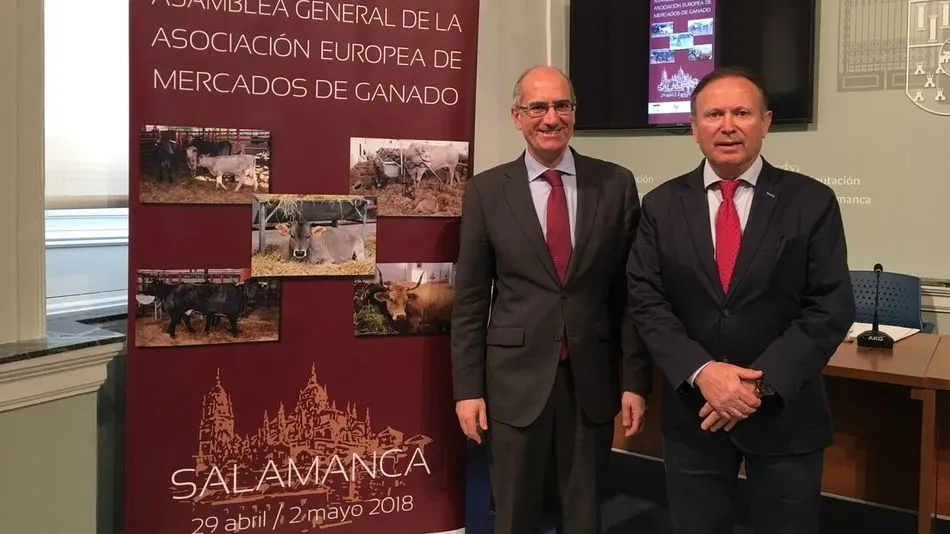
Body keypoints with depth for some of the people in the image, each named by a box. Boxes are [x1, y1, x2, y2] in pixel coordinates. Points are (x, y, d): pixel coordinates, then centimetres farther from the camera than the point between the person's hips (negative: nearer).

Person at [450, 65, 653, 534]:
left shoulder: (616, 184, 0)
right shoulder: (486, 191, -2)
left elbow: (632, 290, 2)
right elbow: (470, 300, 0)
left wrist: (636, 379, 0)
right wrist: (468, 388, -3)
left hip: (593, 380, 1)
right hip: (516, 379, -1)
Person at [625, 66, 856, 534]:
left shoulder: (812, 202, -3)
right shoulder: (662, 206, 1)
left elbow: (830, 307, -8)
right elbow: (646, 303, -4)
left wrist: (762, 382, -18)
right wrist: (701, 372, -18)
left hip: (785, 413, -1)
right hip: (692, 411, 1)